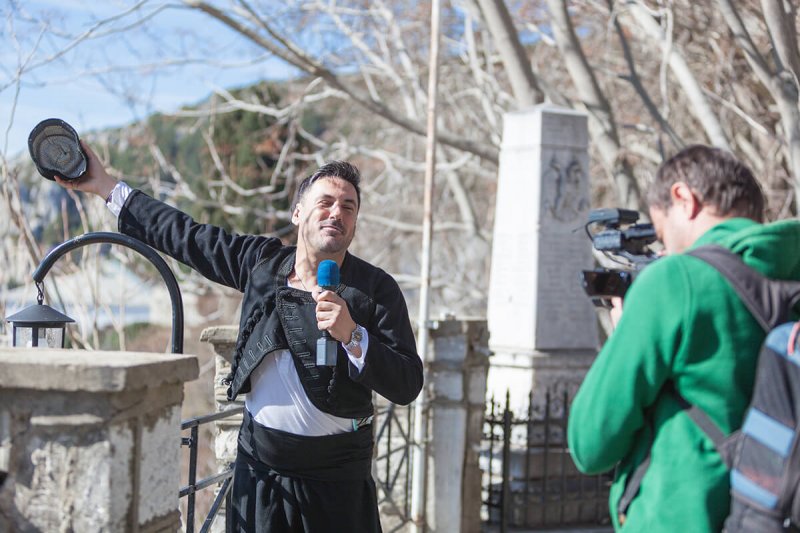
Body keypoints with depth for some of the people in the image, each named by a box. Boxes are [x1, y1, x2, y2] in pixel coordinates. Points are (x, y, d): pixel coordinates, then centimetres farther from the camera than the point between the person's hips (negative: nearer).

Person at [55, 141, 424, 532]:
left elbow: (407, 386, -10)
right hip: (258, 464, 3)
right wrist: (105, 186, 21)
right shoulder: (262, 261, 6)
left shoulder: (377, 289, -6)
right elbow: (187, 236, 16)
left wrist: (352, 336, -25)